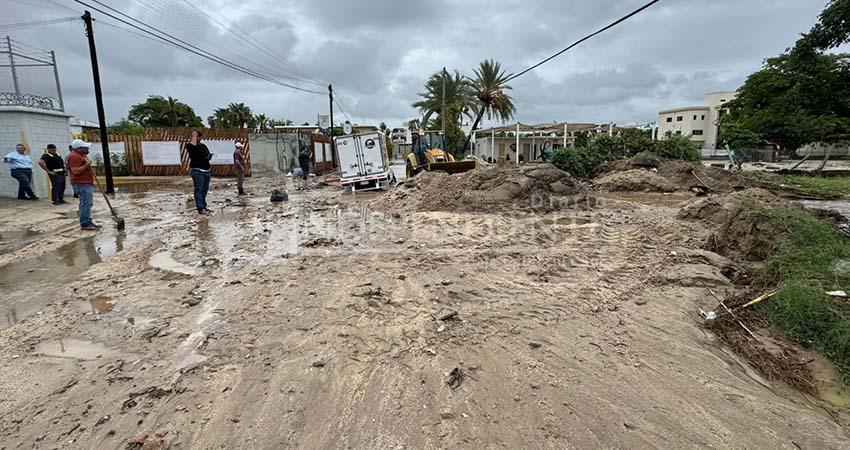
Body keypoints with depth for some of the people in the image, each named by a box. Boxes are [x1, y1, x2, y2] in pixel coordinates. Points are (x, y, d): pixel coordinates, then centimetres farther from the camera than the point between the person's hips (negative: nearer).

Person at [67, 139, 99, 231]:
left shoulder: (81, 155, 17)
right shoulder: (74, 156, -16)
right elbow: (76, 171, -25)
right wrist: (87, 164, -22)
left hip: (86, 183, 11)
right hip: (81, 184, -11)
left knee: (87, 203, 14)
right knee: (86, 203, -12)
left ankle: (88, 222, 21)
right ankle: (85, 224, -10)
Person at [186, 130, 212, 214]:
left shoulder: (204, 146, 19)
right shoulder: (190, 145, -1)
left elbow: (208, 155, 22)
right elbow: (193, 145, -24)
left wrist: (209, 157, -3)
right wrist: (194, 135, -9)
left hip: (206, 171, 6)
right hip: (197, 171, -6)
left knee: (205, 190, 7)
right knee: (198, 189, -9)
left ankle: (203, 206, 16)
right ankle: (200, 208, -13)